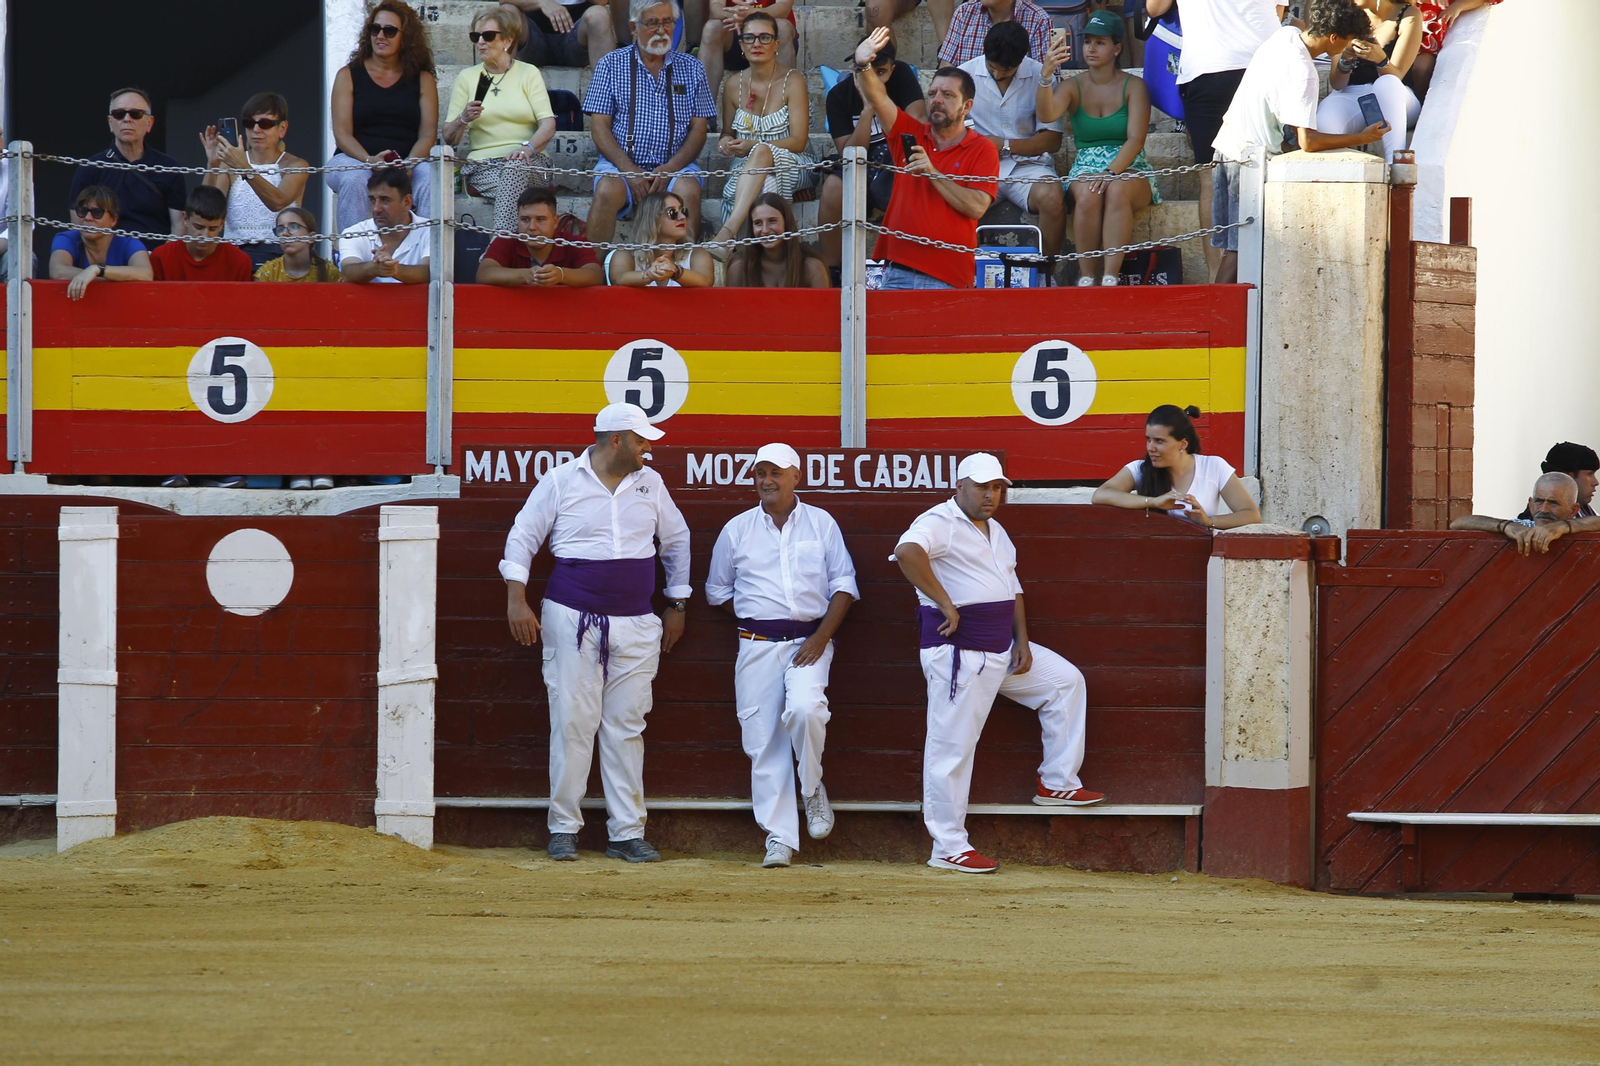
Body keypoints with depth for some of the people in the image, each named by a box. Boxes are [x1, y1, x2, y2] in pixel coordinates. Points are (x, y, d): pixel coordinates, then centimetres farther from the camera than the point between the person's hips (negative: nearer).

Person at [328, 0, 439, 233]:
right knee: (354, 180, -35)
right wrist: (369, 160, -20)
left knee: (431, 182, -31)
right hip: (354, 159, -1)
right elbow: (342, 133, 0)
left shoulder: (422, 80, 12)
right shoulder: (349, 76, 9)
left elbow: (428, 134, 4)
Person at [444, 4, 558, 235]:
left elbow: (548, 124, -1)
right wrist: (464, 119, -12)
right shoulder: (467, 78, 16)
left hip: (529, 164, -1)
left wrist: (528, 147, -22)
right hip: (482, 163, 1)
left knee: (514, 168, -38)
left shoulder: (528, 73, 12)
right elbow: (449, 138, 11)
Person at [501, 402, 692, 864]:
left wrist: (677, 605, 20)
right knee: (572, 722, -5)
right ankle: (564, 828, 3)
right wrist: (516, 599, -6)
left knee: (626, 727, 2)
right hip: (573, 618, -3)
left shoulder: (650, 484, 11)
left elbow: (677, 540, 22)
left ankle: (627, 833, 4)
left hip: (636, 625, 3)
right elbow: (522, 537, 3)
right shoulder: (561, 481, 0)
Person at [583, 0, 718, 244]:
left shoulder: (691, 68, 12)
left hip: (675, 166, 1)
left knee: (689, 190, -32)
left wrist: (670, 169, -10)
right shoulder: (612, 65, 9)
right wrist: (629, 170, -12)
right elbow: (599, 127, 3)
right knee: (608, 190, -32)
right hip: (621, 163, -1)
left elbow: (698, 130, 8)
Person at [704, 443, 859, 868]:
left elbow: (844, 585, 5)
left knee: (805, 709, -28)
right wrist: (754, 619, 8)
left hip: (810, 639, -2)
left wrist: (821, 637, -7)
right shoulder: (737, 529, 10)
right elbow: (717, 590, 19)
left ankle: (812, 787, -2)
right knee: (763, 740, -5)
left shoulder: (821, 524, 8)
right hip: (757, 645, 2)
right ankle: (779, 837, -2)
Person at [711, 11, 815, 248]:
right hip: (746, 167, 4)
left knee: (762, 153, -39)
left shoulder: (793, 81, -4)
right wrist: (726, 143, -6)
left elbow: (798, 141, -9)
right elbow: (728, 134, 21)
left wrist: (753, 146, -22)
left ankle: (728, 229, -54)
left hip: (790, 165, -4)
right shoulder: (734, 84, 9)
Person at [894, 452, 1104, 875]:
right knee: (953, 745, -7)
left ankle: (1057, 783, 16)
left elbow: (1013, 587, 23)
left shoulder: (996, 532, 18)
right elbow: (907, 551, -32)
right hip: (957, 650, -9)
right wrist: (945, 604, -28)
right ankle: (948, 847, -4)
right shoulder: (940, 523, -11)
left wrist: (1022, 641, 8)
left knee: (1067, 681, 10)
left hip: (1002, 648, 9)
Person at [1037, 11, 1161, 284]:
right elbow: (1047, 114, -13)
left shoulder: (1134, 86, 2)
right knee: (1088, 195, -35)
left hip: (1128, 170, -1)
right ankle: (1086, 279, -32)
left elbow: (1136, 139, -9)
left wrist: (1111, 172, -25)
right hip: (1085, 168, 1)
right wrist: (1046, 75, -31)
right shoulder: (1073, 86, 7)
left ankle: (1110, 278, -42)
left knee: (1117, 190, -37)